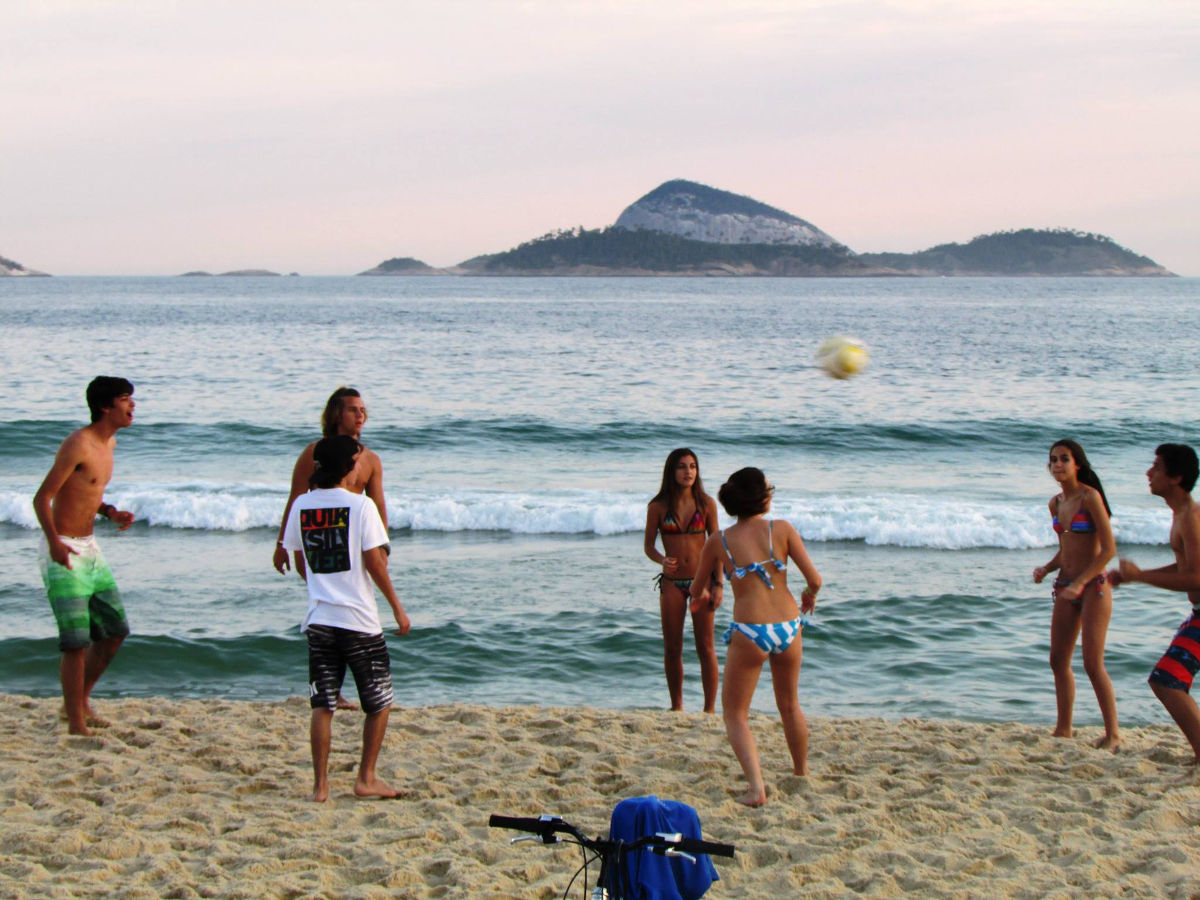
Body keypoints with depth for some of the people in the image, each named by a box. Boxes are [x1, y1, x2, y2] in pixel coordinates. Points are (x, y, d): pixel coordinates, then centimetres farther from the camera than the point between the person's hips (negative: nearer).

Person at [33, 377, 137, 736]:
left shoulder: (109, 443, 10)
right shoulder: (78, 444, -18)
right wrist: (54, 543, -34)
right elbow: (42, 498, -20)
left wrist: (111, 512, 3)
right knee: (77, 642, -9)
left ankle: (80, 700, 28)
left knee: (114, 631, 12)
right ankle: (76, 723, -1)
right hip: (62, 551, -9)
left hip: (90, 548, 9)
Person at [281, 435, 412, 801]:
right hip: (359, 619, -4)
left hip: (319, 618, 4)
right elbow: (373, 561, -10)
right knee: (379, 702, 11)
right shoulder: (360, 505, -8)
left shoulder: (301, 505, 5)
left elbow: (301, 564, 13)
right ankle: (366, 779, 11)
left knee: (322, 705, 7)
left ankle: (320, 784, 4)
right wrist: (397, 606, -1)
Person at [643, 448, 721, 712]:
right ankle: (676, 706, 18)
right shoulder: (658, 507, -1)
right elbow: (649, 545, 5)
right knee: (672, 648, 6)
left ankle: (710, 708, 5)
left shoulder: (706, 504, 0)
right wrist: (662, 560, -16)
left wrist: (718, 584, -3)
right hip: (672, 582, 0)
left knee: (706, 647, -1)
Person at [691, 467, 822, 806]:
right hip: (788, 627, 2)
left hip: (749, 633, -2)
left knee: (735, 714, 10)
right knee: (790, 706, 25)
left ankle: (756, 787, -8)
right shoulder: (782, 529, -3)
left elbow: (698, 589, 14)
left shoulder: (717, 541, -1)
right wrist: (809, 596, 18)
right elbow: (814, 579, -6)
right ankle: (802, 774, 40)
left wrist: (704, 595, 38)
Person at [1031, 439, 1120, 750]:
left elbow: (1109, 549, -15)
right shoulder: (1056, 503, 9)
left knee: (1092, 663, -9)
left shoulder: (1090, 497, -12)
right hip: (1066, 587, 7)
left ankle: (1113, 734, 0)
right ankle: (1064, 728, 19)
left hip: (1093, 587, -7)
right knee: (1058, 660, 8)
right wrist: (1046, 569, 1)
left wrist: (1080, 583, -21)